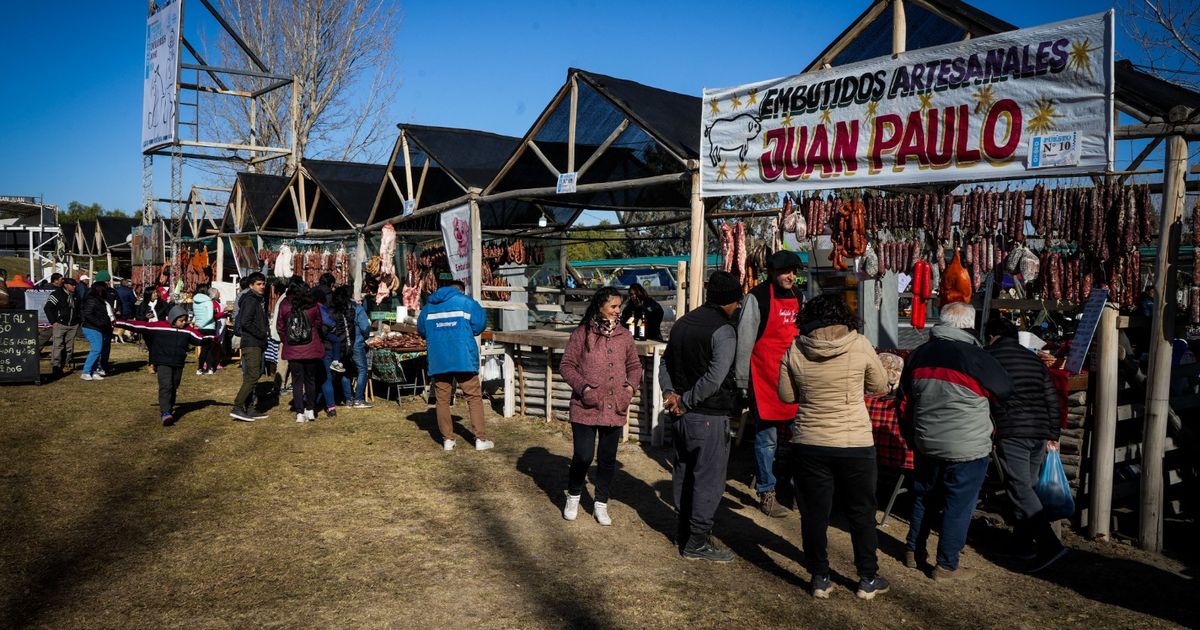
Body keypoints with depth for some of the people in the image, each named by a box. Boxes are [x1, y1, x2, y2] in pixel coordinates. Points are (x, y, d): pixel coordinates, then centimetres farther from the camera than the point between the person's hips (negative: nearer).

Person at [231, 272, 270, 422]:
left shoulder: (260, 300, 19)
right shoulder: (250, 300, -11)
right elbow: (245, 322, -21)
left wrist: (263, 333, 8)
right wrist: (261, 334, -15)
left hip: (257, 343, 10)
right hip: (251, 343, -10)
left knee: (252, 376, 11)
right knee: (252, 376, -14)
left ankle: (247, 409, 16)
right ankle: (237, 408, -14)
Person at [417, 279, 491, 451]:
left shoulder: (429, 305, 13)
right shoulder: (466, 302, 2)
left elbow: (421, 330, 18)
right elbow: (480, 325, -3)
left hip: (438, 361, 3)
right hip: (463, 358, -3)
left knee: (442, 400, 10)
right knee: (474, 397, 4)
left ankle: (448, 439, 10)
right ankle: (481, 439, 1)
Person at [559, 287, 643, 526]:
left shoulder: (625, 336, 5)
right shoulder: (582, 334, -6)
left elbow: (634, 366, 16)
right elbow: (566, 365, -2)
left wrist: (631, 385, -2)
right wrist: (582, 387, -14)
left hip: (615, 408, 4)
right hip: (585, 407, -3)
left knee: (608, 459, 11)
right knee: (583, 456, -3)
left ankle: (601, 504, 27)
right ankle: (573, 497, 24)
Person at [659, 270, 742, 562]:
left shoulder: (682, 323, 10)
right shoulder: (723, 330, -16)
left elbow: (665, 362, 14)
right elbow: (715, 378, -24)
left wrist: (670, 392, 2)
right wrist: (686, 401, -15)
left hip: (683, 414, 8)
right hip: (710, 416, -8)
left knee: (683, 473, 17)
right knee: (709, 479, 1)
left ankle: (685, 531, 29)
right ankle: (697, 542, 7)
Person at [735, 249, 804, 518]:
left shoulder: (799, 297, 11)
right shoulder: (757, 298, -9)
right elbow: (744, 342, -9)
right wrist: (742, 382, -9)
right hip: (765, 380, -6)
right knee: (767, 439, 2)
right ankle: (766, 493, 12)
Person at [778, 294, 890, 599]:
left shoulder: (795, 350, -6)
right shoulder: (860, 345, -10)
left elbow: (786, 396, 5)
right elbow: (879, 386, 4)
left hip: (809, 443, 1)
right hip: (855, 444, -1)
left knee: (815, 512, 12)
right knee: (861, 513, 14)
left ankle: (820, 578, 21)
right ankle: (868, 579, 26)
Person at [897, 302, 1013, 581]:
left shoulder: (918, 355, 2)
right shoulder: (976, 357, -15)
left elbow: (903, 402, 10)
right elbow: (1006, 389, 2)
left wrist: (912, 437, 21)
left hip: (925, 444, 5)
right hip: (967, 449, -5)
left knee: (923, 497, 19)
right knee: (959, 505, 5)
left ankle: (913, 552, 29)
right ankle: (946, 566, 12)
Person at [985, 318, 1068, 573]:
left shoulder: (989, 358, 1)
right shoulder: (1034, 359, 18)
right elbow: (1052, 399, 17)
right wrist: (1053, 434, 22)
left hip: (1011, 433, -6)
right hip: (1040, 433, 6)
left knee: (1020, 489, -7)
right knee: (1027, 486, 16)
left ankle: (1049, 545, -18)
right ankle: (1023, 542, 21)